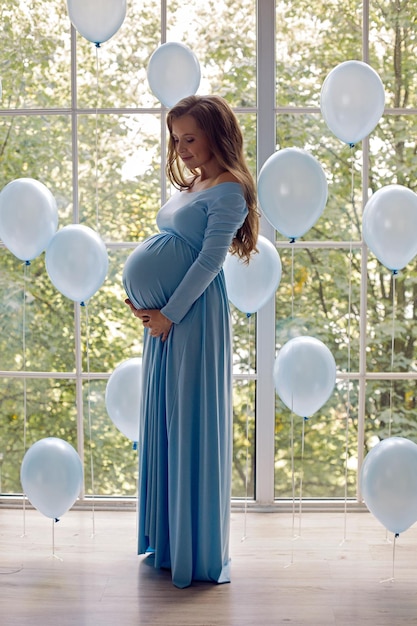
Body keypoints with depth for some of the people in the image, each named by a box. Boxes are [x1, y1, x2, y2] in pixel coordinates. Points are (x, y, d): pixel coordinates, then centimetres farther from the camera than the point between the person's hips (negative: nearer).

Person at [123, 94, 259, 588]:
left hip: (195, 314, -9)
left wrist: (169, 313, -16)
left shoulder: (228, 190, -9)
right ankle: (166, 538, 24)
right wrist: (137, 296, 4)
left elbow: (210, 259, -15)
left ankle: (199, 551, 9)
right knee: (161, 419, 12)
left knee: (193, 422, -3)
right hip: (163, 313, 9)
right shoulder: (189, 184, 17)